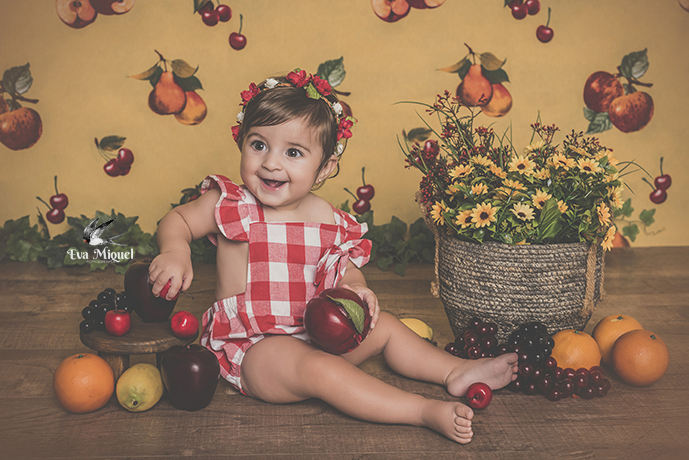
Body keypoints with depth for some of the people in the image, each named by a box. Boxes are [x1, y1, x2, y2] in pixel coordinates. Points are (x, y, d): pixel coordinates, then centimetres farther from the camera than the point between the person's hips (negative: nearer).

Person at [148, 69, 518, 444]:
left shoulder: (324, 216, 2)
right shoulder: (230, 204, -9)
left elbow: (345, 265, 9)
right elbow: (177, 220, 2)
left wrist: (354, 288, -14)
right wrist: (176, 252, -20)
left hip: (314, 333, 6)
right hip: (252, 348, -6)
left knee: (383, 325, 8)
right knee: (321, 369, -31)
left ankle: (456, 372, 18)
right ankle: (426, 412, -31)